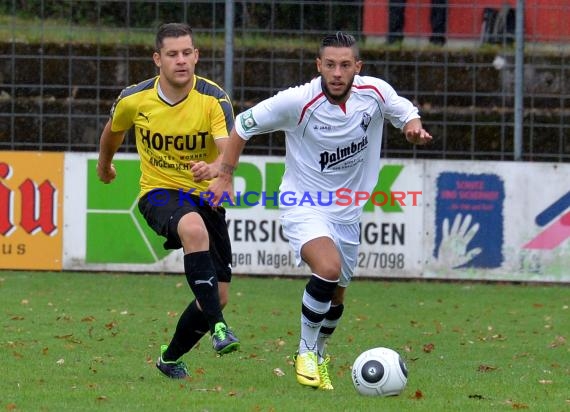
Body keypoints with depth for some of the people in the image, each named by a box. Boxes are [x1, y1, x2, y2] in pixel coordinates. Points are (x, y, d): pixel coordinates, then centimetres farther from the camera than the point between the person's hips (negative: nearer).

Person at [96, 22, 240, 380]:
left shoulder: (214, 98, -13)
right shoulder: (134, 100, -8)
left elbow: (229, 150, -27)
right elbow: (113, 131, 16)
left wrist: (214, 167, -50)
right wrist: (105, 165, 33)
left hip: (205, 196, 2)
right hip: (159, 193, -2)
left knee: (219, 296, 0)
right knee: (194, 228, -39)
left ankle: (171, 358, 27)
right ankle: (218, 327, -40)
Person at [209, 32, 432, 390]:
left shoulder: (376, 93, -12)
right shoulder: (298, 101, -22)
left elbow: (406, 112, 8)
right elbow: (244, 124, -9)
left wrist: (414, 127, -16)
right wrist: (225, 176, -8)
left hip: (348, 213, 5)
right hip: (304, 208, -5)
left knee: (336, 294, 16)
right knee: (329, 269, -29)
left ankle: (319, 355, 44)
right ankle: (306, 350, -9)